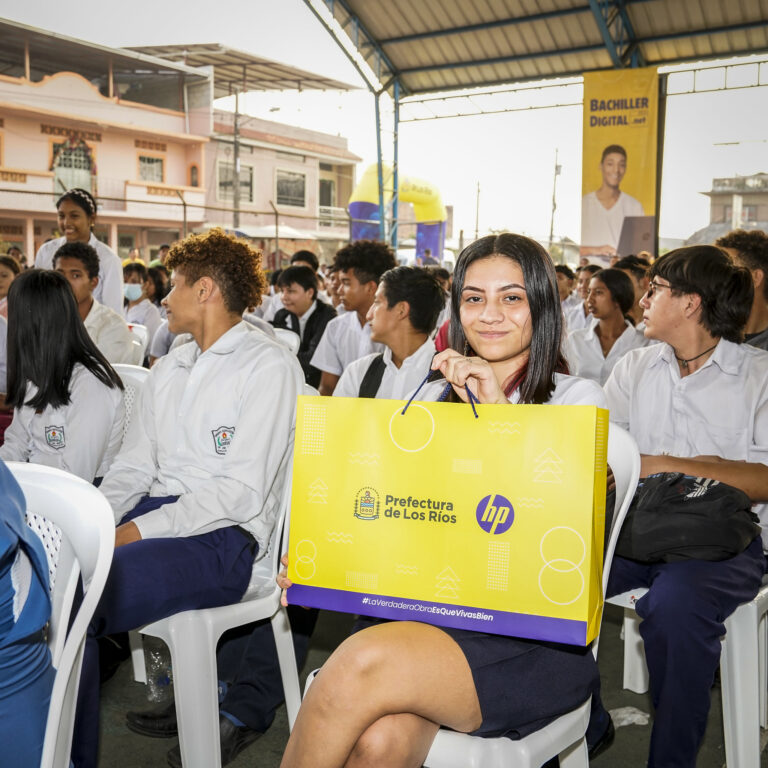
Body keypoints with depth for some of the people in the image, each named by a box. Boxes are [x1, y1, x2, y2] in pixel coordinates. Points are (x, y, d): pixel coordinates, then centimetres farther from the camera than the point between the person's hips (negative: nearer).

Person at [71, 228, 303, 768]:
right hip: (155, 516, 7)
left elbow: (242, 493, -14)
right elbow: (134, 467, 17)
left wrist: (137, 531, -17)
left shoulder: (270, 366, -6)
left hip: (223, 540, -7)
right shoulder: (168, 370, 21)